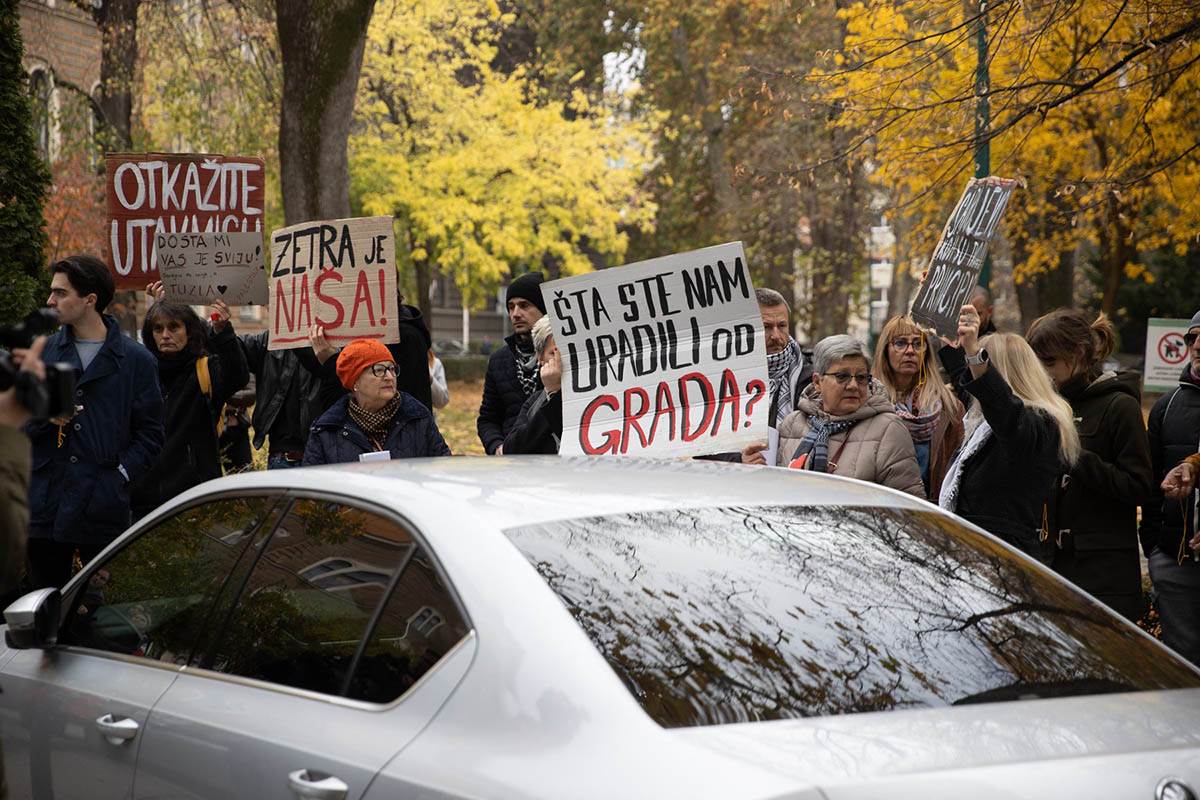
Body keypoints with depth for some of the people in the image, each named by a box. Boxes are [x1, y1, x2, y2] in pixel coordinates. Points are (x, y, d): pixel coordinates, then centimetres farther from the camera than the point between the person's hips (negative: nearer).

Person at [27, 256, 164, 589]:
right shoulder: (43, 352, 11)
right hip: (44, 508, 3)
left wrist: (120, 476, -11)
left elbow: (150, 434, 2)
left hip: (103, 509, -3)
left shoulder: (136, 360, 2)